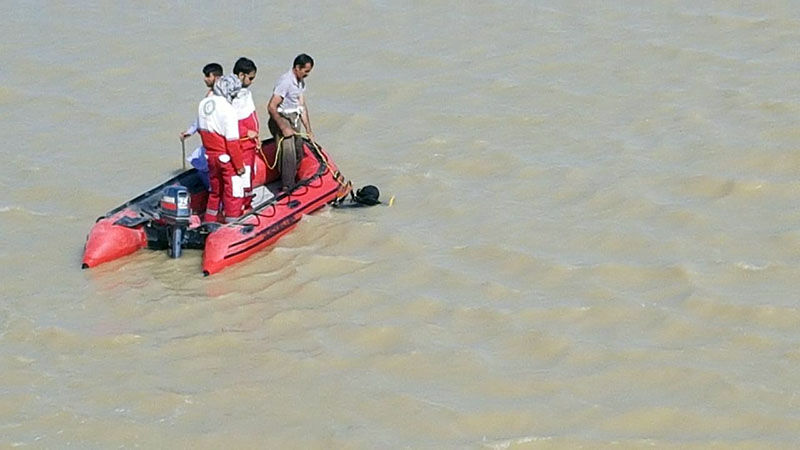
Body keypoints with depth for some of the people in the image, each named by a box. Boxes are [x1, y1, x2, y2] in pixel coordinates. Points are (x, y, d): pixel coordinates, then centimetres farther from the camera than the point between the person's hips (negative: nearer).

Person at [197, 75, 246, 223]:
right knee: (232, 194, 5)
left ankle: (208, 222, 30)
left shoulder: (203, 104, 0)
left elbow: (200, 128, 13)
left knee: (215, 191, 22)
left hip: (211, 155, 7)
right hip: (226, 158, -7)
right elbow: (232, 141, -21)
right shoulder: (227, 109, -22)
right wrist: (239, 165, -15)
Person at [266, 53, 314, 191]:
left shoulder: (301, 82, 9)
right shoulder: (285, 82, -21)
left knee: (298, 154, 12)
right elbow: (271, 107, -23)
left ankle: (291, 185, 25)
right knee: (288, 155, -14)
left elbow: (302, 106, 15)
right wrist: (284, 128, -21)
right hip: (281, 119, -9)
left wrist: (308, 130, 12)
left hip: (294, 120, 9)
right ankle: (287, 189, -11)